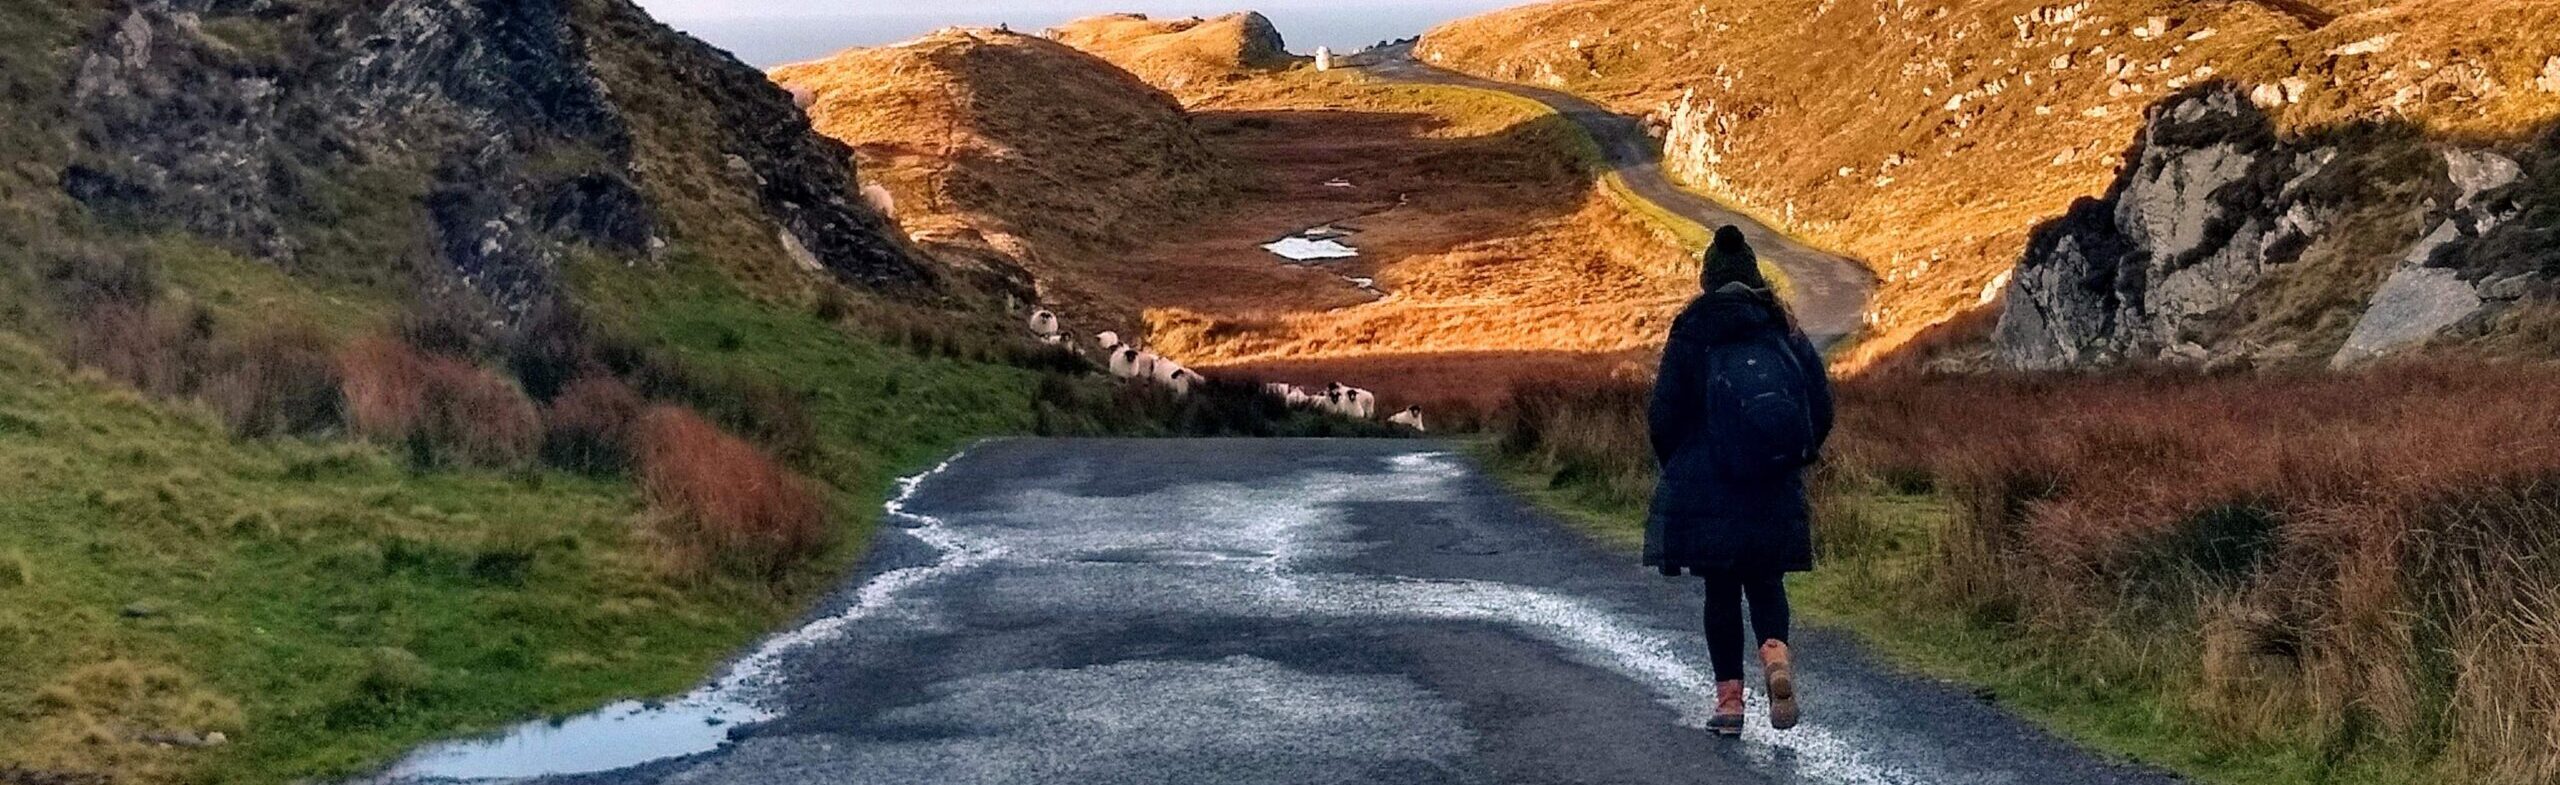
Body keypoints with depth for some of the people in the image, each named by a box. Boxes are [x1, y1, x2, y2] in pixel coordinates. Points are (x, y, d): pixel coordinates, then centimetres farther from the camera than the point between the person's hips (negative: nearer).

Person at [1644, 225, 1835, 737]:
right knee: (1765, 581, 15)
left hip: (1706, 490, -2)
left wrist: (1675, 468, 13)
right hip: (1776, 493, 2)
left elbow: (1665, 413, -5)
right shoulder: (1783, 330, 3)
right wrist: (1796, 460, 18)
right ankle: (1776, 656, -14)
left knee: (1721, 589, 9)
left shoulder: (1690, 333, -5)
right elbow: (1822, 405, 4)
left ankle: (1729, 698, 7)